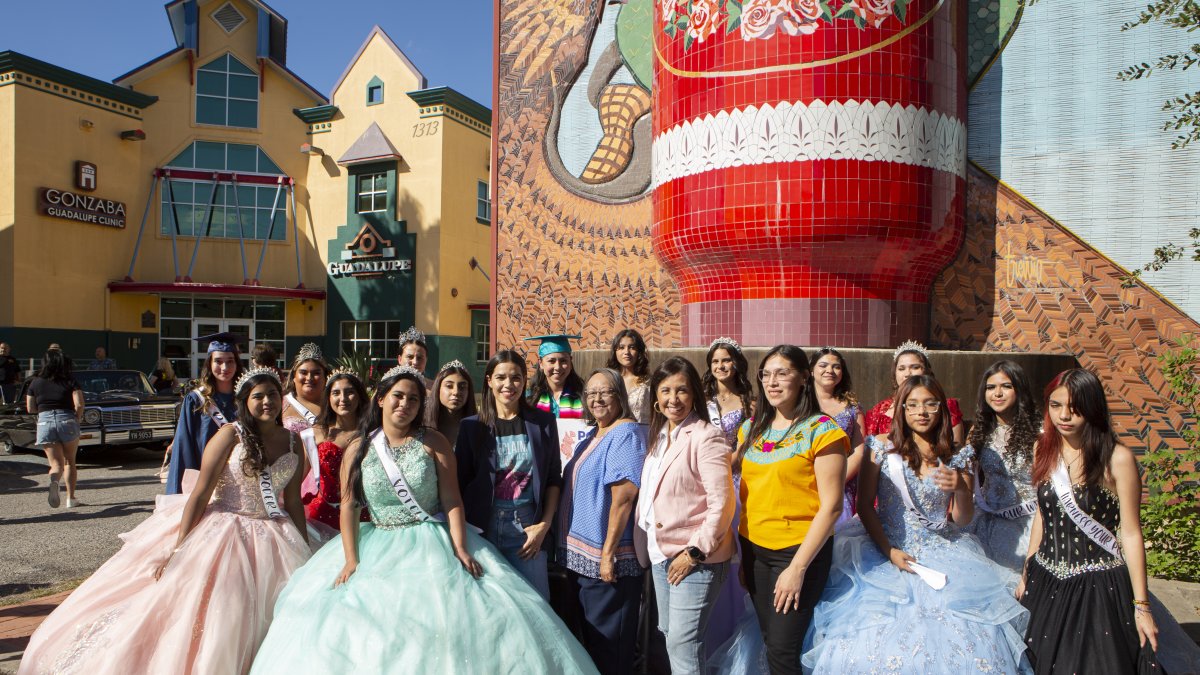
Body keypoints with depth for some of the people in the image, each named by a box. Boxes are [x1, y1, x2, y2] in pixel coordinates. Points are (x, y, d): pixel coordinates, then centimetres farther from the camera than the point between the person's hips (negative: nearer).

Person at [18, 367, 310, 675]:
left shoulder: (293, 442, 3)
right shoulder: (230, 435, -9)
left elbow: (294, 502, 7)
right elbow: (199, 494, -12)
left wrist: (304, 551, 4)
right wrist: (178, 550, -17)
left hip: (271, 540, 4)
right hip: (221, 533, -3)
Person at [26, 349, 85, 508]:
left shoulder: (36, 383, 6)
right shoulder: (70, 382, -2)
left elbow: (30, 408, 7)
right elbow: (79, 404, -11)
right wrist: (78, 417, 7)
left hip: (45, 422, 1)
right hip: (67, 421, -1)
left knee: (56, 464, 3)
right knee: (69, 462, 15)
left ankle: (54, 481, -31)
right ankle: (71, 498, 12)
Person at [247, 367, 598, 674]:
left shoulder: (433, 442, 1)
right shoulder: (358, 449, 6)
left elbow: (452, 501, -4)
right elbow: (349, 507, 1)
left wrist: (460, 549, -15)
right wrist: (350, 559, -11)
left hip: (435, 543, -1)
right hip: (377, 548, 2)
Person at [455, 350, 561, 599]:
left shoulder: (543, 422, 4)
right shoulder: (472, 427, 4)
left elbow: (553, 479, 6)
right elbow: (460, 483, 5)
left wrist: (544, 524, -3)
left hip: (528, 530, 0)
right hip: (483, 530, 0)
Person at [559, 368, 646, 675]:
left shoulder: (626, 434, -15)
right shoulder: (591, 437, 13)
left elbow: (623, 497, -22)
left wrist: (608, 553, -23)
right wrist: (571, 551, 18)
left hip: (606, 559, -9)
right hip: (580, 556, 9)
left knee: (609, 650, 4)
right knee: (589, 639, 20)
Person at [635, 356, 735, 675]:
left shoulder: (705, 436, -14)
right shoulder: (659, 437, 10)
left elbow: (722, 503, -19)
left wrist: (695, 553, -18)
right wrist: (646, 547, 8)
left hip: (695, 558, -8)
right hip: (660, 553, 8)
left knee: (683, 643, -5)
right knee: (669, 635, 16)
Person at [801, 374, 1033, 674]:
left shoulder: (958, 457, 7)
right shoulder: (881, 447, 1)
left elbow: (963, 520, 7)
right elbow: (864, 506, 1)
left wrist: (960, 488, -13)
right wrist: (889, 551, -10)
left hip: (945, 555, 2)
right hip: (886, 550, -2)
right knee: (873, 645, -16)